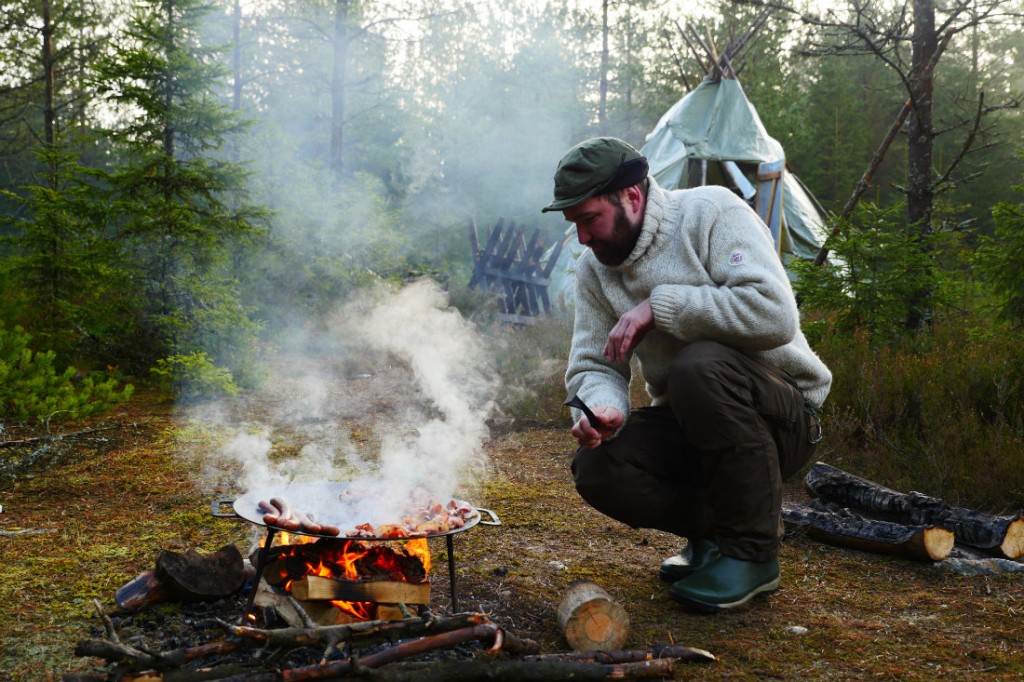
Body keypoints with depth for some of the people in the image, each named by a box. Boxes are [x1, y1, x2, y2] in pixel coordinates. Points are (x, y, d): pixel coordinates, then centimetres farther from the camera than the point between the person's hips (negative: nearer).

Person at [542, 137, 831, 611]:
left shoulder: (712, 212, -15)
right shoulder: (594, 267, 3)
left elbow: (774, 314, -28)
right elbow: (591, 367, 1)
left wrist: (659, 305, -25)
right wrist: (602, 409, -23)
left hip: (784, 415, -5)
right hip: (689, 427, 5)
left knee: (699, 366, -36)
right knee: (596, 472, -20)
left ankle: (751, 550, -16)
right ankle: (712, 527, 10)